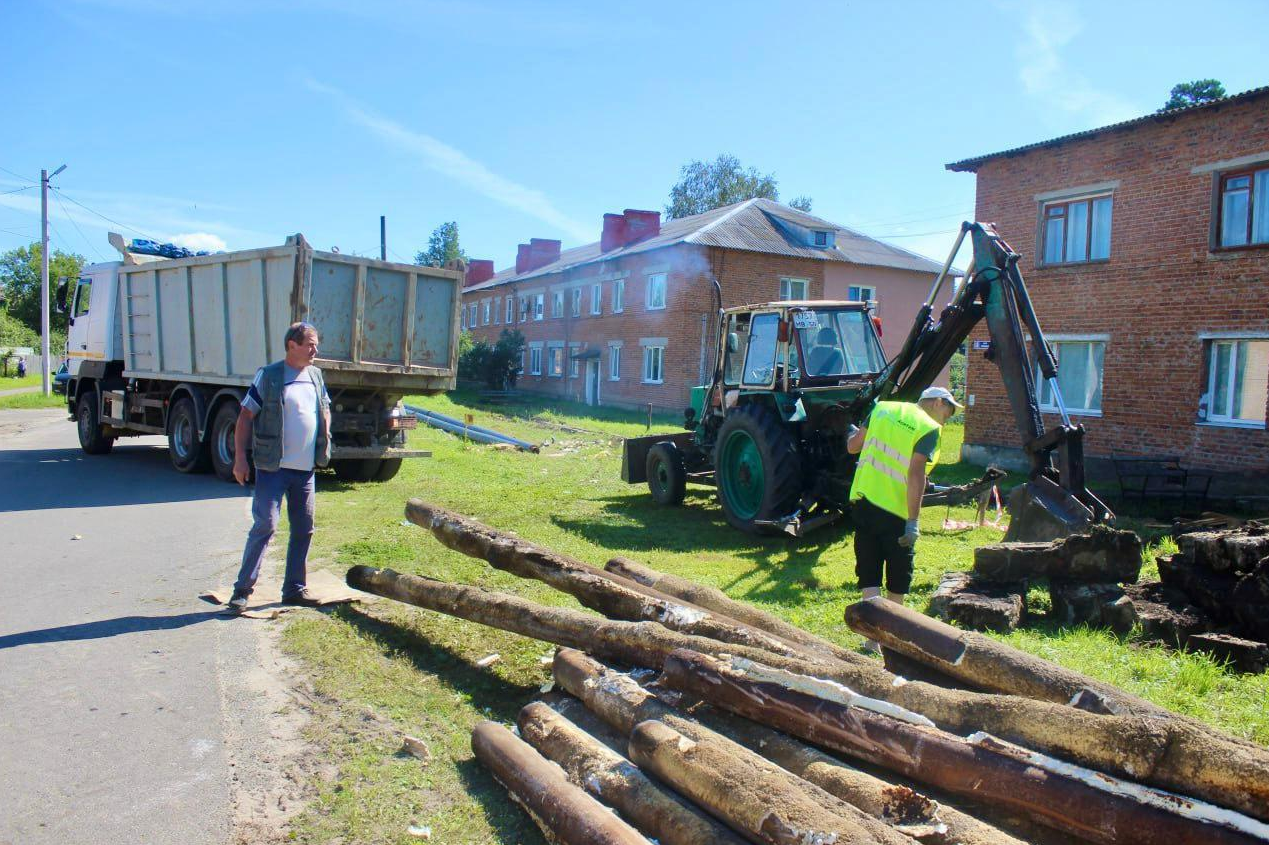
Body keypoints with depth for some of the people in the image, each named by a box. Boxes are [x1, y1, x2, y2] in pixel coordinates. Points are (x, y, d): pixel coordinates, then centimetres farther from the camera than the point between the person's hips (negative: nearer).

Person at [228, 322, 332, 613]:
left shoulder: (316, 376, 11)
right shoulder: (269, 376, -6)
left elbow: (325, 409, 26)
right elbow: (246, 416, -6)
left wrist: (325, 437, 11)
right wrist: (240, 458, -12)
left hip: (305, 469, 6)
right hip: (273, 467, -6)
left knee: (303, 529, 9)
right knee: (265, 525, -8)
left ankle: (295, 588, 20)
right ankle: (242, 588, 3)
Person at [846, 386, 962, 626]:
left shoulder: (883, 408, 9)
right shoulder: (929, 428, -7)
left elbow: (853, 446, 13)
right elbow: (916, 475, -19)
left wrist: (852, 435, 37)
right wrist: (913, 521, -20)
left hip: (861, 501, 5)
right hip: (895, 510, -5)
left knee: (869, 571, 9)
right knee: (899, 577, 15)